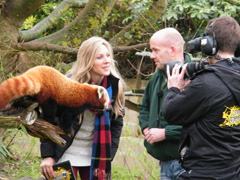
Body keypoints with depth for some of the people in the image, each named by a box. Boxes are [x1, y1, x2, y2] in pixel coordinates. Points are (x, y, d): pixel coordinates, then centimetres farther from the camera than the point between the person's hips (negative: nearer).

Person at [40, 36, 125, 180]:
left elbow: (117, 123, 5)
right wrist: (47, 156, -13)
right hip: (66, 155, -3)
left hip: (96, 155, 4)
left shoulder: (115, 86, -4)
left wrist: (108, 156, -2)